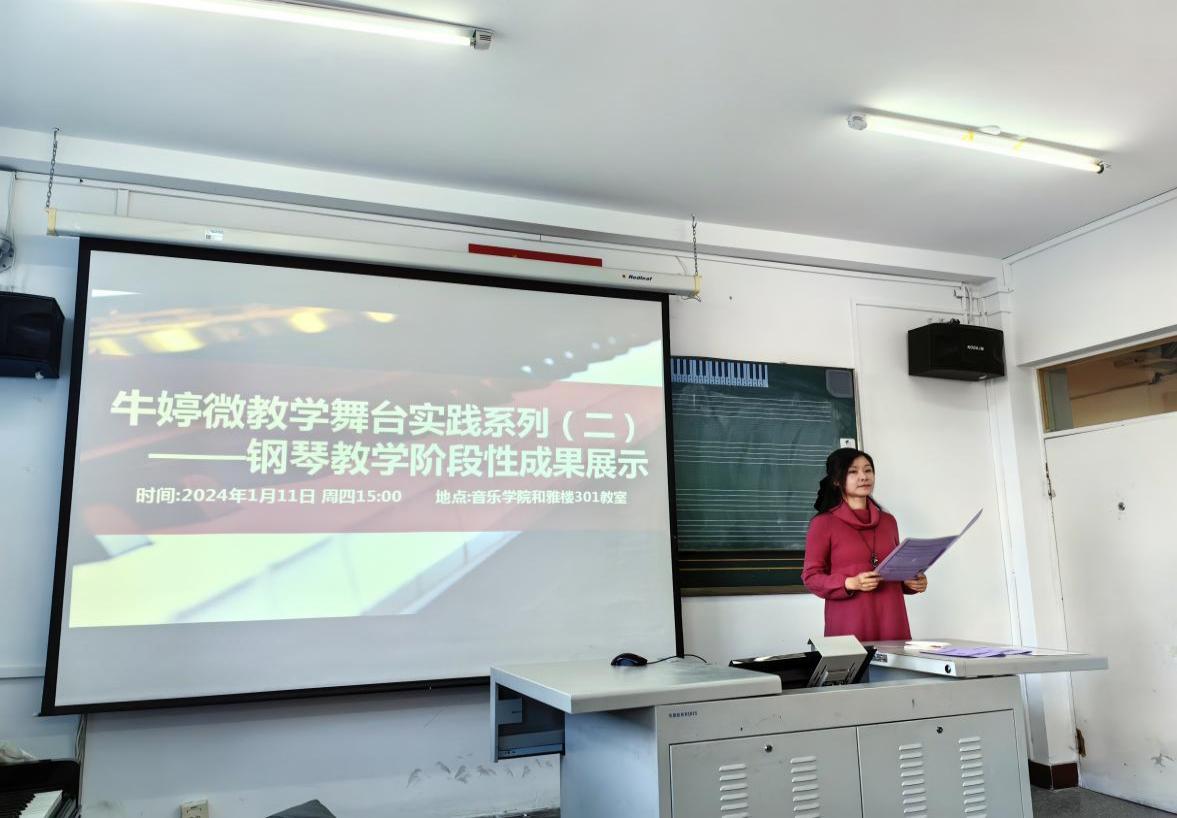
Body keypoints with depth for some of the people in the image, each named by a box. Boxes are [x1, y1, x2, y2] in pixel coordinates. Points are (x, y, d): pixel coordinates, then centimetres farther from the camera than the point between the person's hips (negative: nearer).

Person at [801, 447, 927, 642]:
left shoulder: (888, 521, 13)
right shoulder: (823, 523, -2)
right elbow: (811, 576, -3)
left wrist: (911, 582, 3)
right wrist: (850, 583, -17)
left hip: (892, 621, 4)